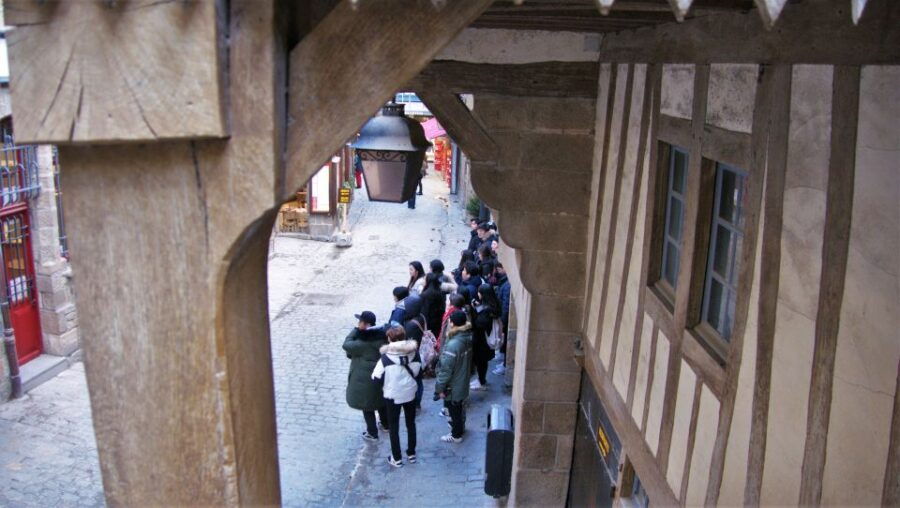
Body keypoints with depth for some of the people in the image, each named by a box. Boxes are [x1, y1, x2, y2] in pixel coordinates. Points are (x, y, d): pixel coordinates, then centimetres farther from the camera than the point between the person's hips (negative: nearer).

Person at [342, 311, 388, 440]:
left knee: (367, 405, 8)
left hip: (365, 378, -8)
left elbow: (346, 345, -20)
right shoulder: (380, 336, -4)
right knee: (380, 400, 26)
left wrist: (355, 330, -15)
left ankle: (372, 433, 18)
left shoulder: (364, 343, -27)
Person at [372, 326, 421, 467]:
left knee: (393, 427, 14)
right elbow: (419, 375, -1)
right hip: (410, 394, 3)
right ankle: (411, 454, 35)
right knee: (411, 423, 22)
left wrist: (385, 385, 3)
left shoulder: (385, 359, -24)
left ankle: (397, 458, 25)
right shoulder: (414, 354, -14)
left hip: (392, 396, -3)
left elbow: (376, 380, -16)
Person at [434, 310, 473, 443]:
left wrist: (440, 388, -16)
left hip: (453, 386, -7)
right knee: (460, 407, 28)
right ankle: (460, 427, 48)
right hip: (463, 382, 7)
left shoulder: (452, 345, -33)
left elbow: (446, 370, -26)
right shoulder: (468, 338, -9)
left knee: (454, 410, 13)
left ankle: (456, 435, 31)